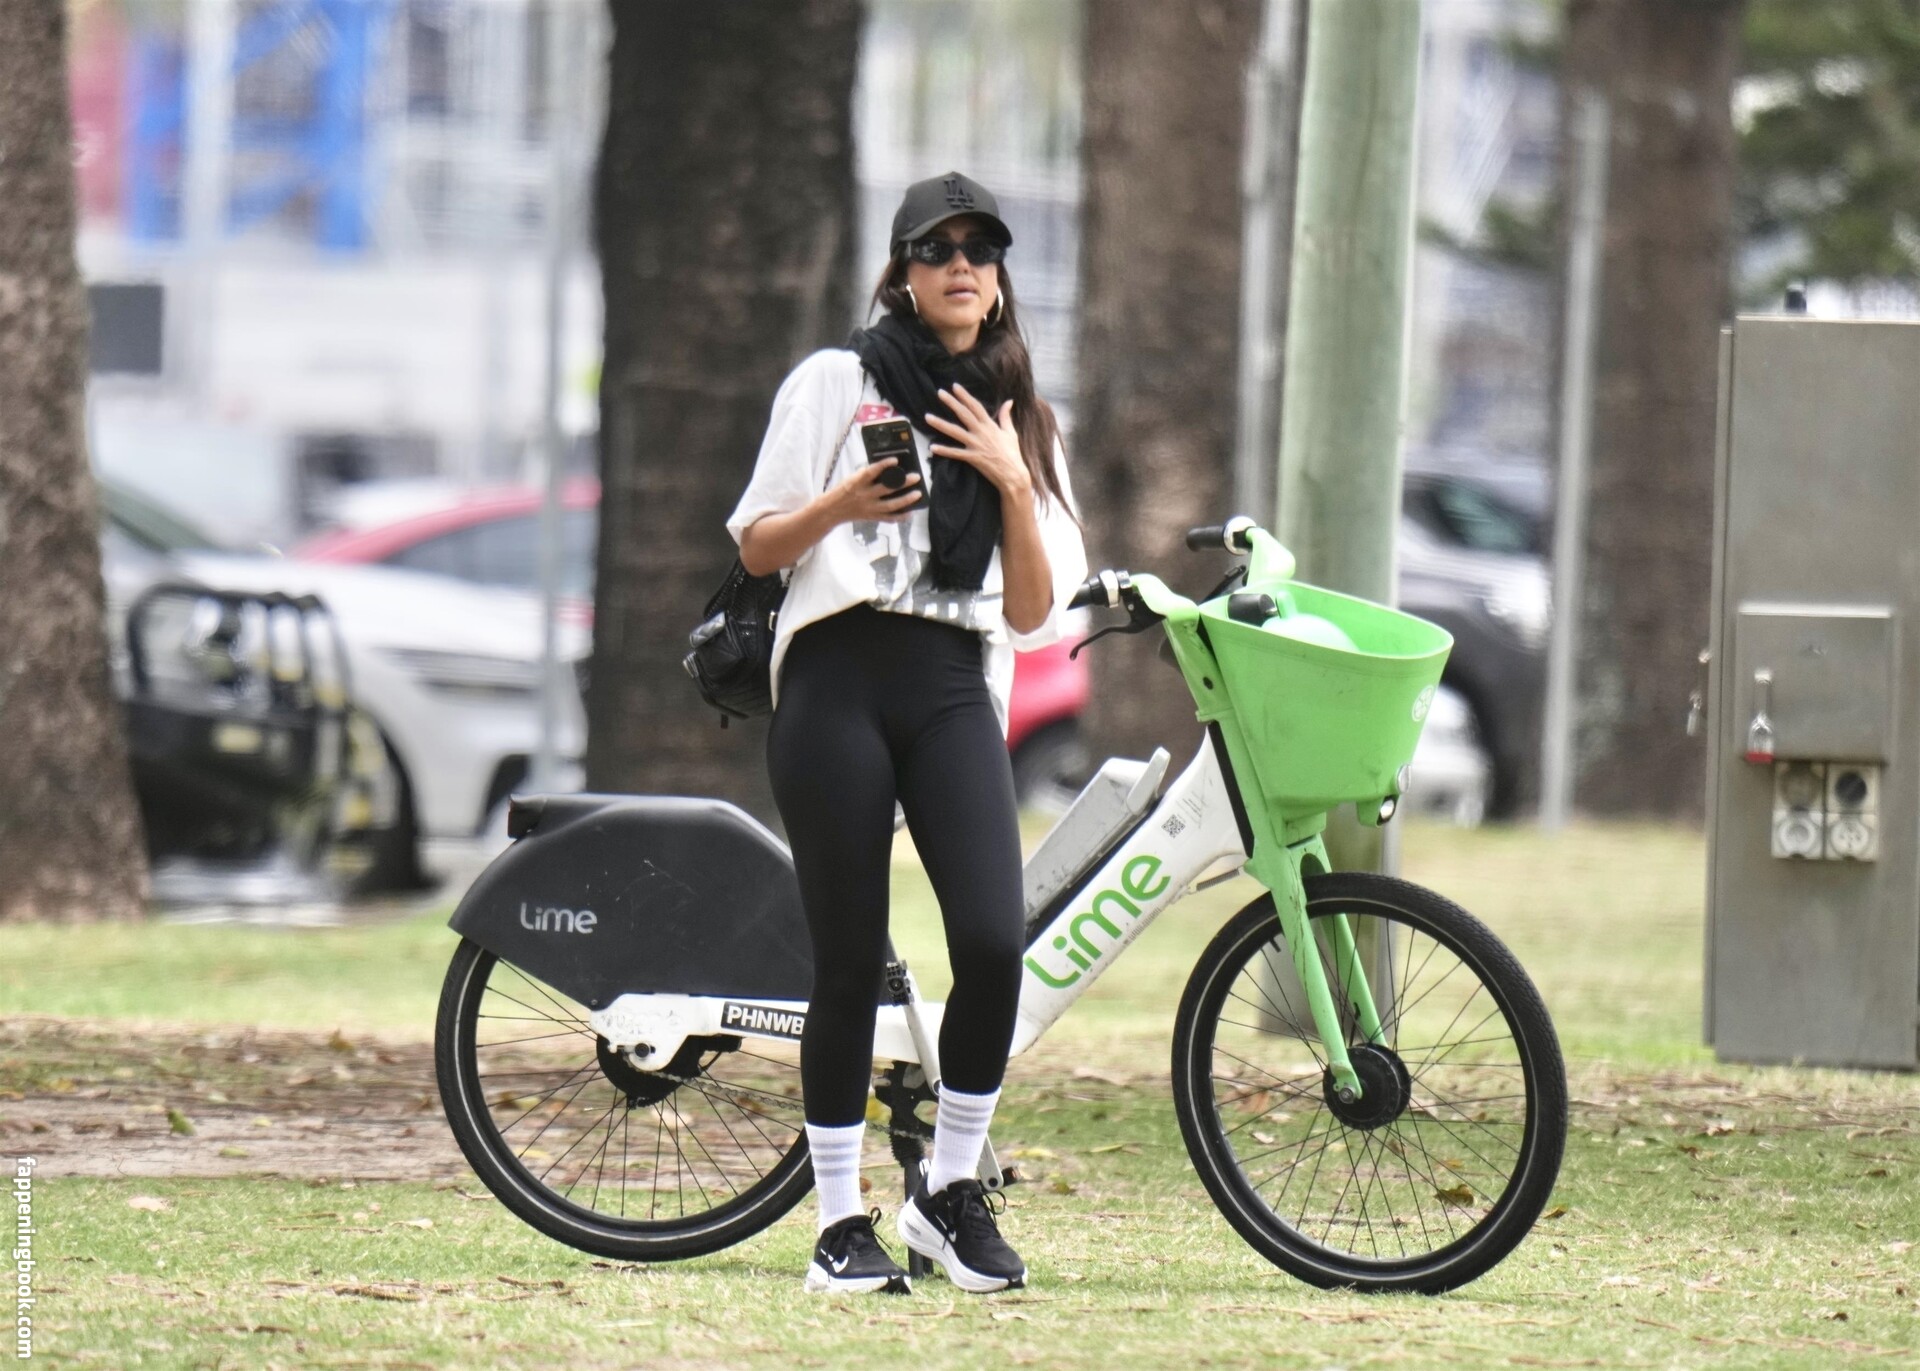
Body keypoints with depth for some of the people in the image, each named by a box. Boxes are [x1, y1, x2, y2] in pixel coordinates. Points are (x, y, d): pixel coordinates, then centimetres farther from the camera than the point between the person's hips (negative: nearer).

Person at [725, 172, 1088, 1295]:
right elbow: (758, 547, 6)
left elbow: (1034, 611, 10)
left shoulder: (1020, 423, 17)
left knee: (995, 942, -16)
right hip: (838, 680, -2)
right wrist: (842, 504, -13)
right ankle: (842, 1222, 6)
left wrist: (1013, 488, -4)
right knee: (852, 964, -4)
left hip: (954, 694, 2)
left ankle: (953, 1192, 1)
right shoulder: (837, 383, 9)